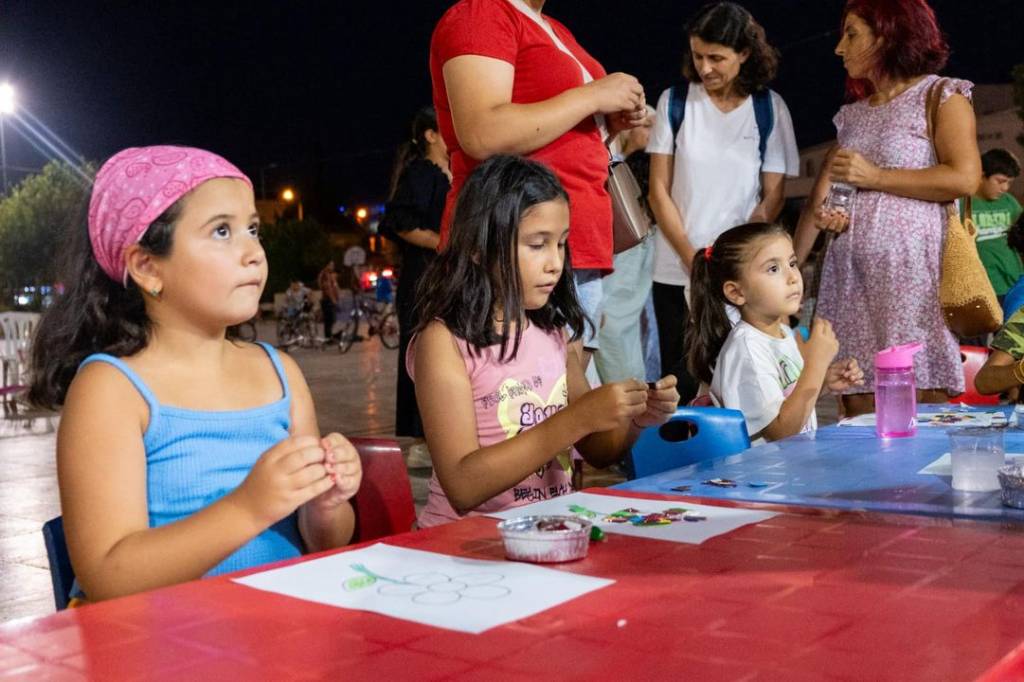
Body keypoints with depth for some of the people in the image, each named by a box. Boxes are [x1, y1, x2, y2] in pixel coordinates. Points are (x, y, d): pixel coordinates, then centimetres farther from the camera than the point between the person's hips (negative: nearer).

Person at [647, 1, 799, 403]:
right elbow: (659, 191, 1)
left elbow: (773, 196, 2)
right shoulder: (675, 102, 3)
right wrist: (692, 258, -9)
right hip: (677, 272, 1)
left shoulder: (770, 109, 2)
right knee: (681, 382, 2)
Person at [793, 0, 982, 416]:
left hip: (911, 266, -5)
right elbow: (820, 198, 14)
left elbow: (965, 178, -10)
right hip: (850, 272, 5)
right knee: (859, 409, 0)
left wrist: (875, 177, -6)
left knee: (923, 407, -9)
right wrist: (791, 265, 1)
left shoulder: (941, 96, 4)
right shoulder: (852, 114, 21)